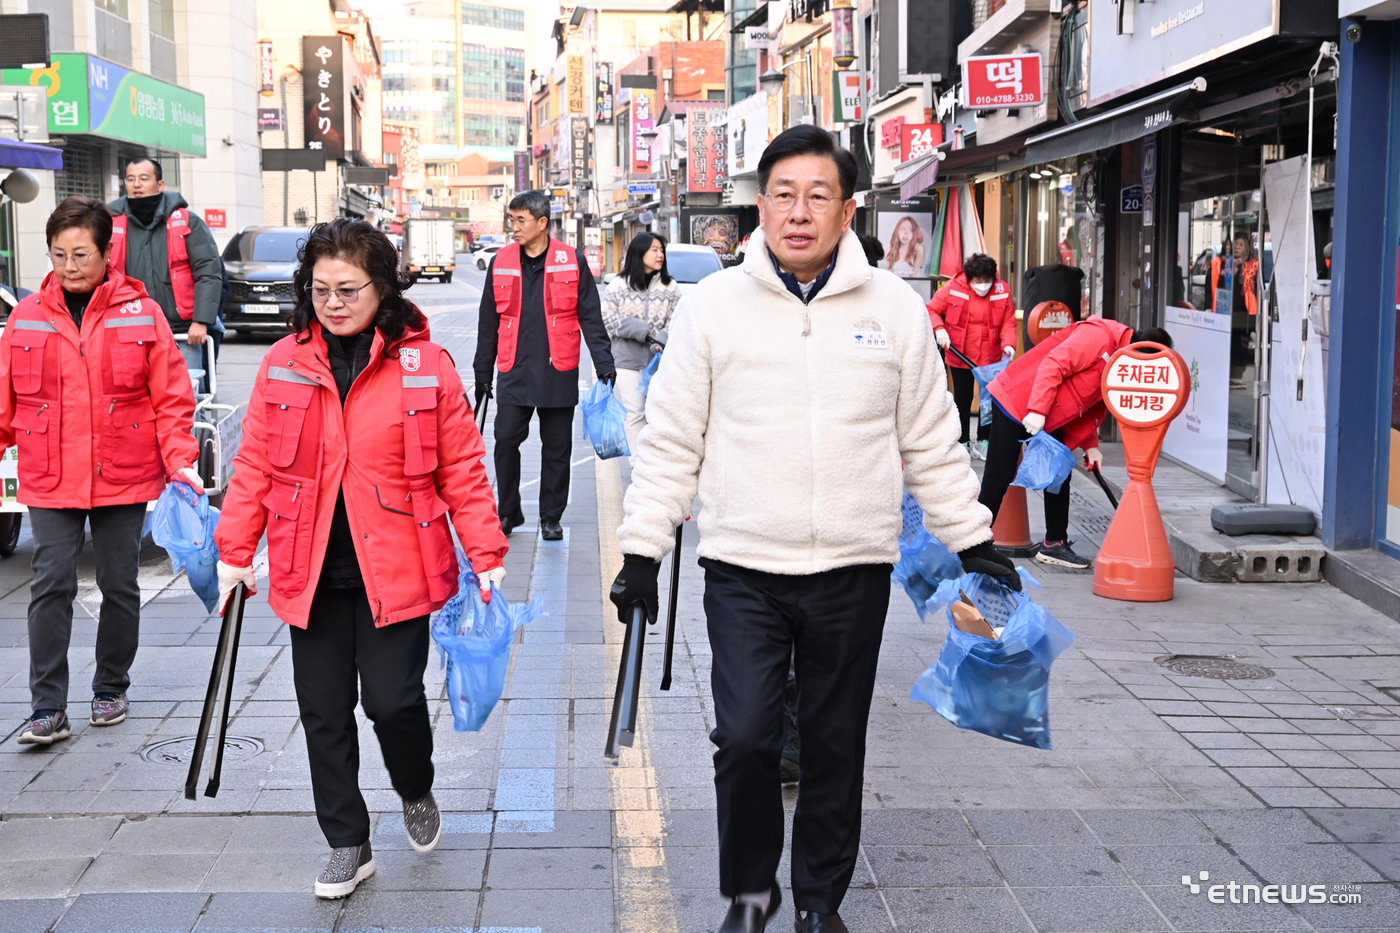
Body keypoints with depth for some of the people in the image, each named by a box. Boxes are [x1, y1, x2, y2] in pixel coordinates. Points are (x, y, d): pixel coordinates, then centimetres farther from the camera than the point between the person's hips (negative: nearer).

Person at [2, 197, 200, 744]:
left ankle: (111, 689, 27)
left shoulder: (141, 315, -2)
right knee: (51, 587, -3)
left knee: (120, 586, 10)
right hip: (50, 481, 1)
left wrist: (180, 463, -10)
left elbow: (171, 399, -2)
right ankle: (48, 708, 3)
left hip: (124, 478, -1)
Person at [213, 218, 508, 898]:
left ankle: (417, 795, 28)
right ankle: (347, 845, 25)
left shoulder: (425, 363, -3)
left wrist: (486, 554, -5)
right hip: (309, 573, 3)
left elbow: (461, 467, -2)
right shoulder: (283, 363, 3)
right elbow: (255, 464, 8)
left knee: (393, 700, -5)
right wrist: (236, 550, 4)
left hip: (394, 569, -3)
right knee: (324, 711, 8)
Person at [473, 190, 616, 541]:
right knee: (506, 440, -3)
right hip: (514, 371, 1)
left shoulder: (572, 261, 0)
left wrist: (604, 364, -4)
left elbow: (591, 319, 2)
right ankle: (509, 512, 15)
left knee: (557, 447, 6)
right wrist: (482, 372, 12)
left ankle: (551, 517, 18)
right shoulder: (501, 262, 7)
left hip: (558, 373, -1)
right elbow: (489, 323, 12)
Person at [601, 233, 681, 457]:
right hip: (627, 361, -1)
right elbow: (606, 318, -3)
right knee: (634, 413, 0)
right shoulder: (618, 285, 2)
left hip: (659, 361, 1)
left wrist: (661, 342, -18)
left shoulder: (671, 287, 5)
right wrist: (641, 331, -12)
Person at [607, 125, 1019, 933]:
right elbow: (672, 443, 4)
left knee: (838, 745, 10)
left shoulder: (896, 307, 3)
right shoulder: (713, 306, 1)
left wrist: (974, 540, 10)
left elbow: (932, 443, 10)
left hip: (855, 571, 1)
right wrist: (642, 552, 2)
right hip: (744, 570, -1)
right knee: (745, 740, -5)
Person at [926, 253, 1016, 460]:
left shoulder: (1002, 291, -8)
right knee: (962, 399, 9)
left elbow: (1008, 321, -5)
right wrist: (939, 329, -22)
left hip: (991, 357, 1)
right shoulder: (953, 288, -13)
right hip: (960, 356, -1)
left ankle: (983, 442, 23)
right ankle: (963, 442, 21)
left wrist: (1008, 343, -21)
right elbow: (931, 310, -5)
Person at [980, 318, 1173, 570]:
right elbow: (1052, 365, -27)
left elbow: (1092, 405, 14)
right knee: (999, 478, -8)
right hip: (1014, 401, -10)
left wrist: (1089, 445, 4)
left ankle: (1054, 544, 18)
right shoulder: (1099, 336, -20)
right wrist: (1037, 411, -30)